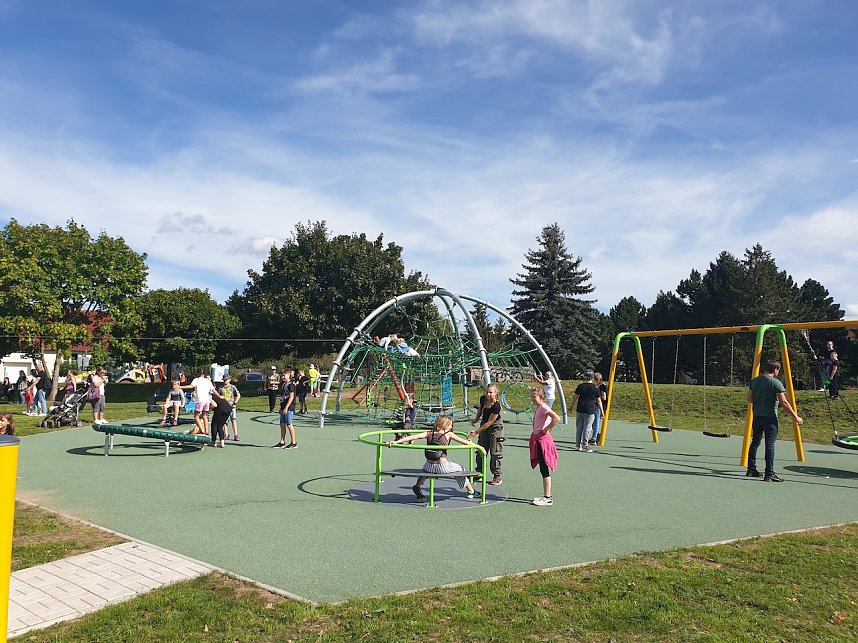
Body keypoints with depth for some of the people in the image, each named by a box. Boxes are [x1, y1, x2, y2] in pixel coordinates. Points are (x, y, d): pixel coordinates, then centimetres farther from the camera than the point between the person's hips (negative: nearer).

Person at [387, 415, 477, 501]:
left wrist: (395, 442, 0)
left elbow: (412, 437, 2)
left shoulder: (429, 433, 10)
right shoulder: (448, 434, 2)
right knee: (459, 469, 26)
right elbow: (465, 442, 4)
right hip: (443, 467, -3)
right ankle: (471, 491, 32)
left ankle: (418, 487, 36)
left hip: (430, 467, 3)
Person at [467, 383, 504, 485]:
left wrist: (476, 431, -23)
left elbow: (489, 422, -26)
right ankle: (479, 472, 22)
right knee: (480, 450, 11)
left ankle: (497, 476, 5)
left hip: (495, 427, -7)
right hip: (484, 425, 7)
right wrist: (476, 419, 15)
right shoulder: (483, 398, -12)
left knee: (495, 452, -4)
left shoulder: (496, 406, -30)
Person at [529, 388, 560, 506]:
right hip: (538, 440, 10)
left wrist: (546, 429, -20)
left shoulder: (543, 407, -15)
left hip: (543, 440, -10)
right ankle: (546, 496, 20)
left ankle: (548, 499, 0)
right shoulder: (538, 408, 14)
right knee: (543, 470, 13)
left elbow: (556, 418, -28)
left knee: (544, 470, -5)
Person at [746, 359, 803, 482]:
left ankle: (751, 470, 18)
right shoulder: (776, 383, -12)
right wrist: (795, 417, -9)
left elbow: (749, 398, 10)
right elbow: (784, 403, -15)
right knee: (770, 445, -4)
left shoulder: (755, 381, 7)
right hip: (770, 418, -6)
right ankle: (769, 474, -5)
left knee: (755, 442, 13)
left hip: (757, 416, 6)